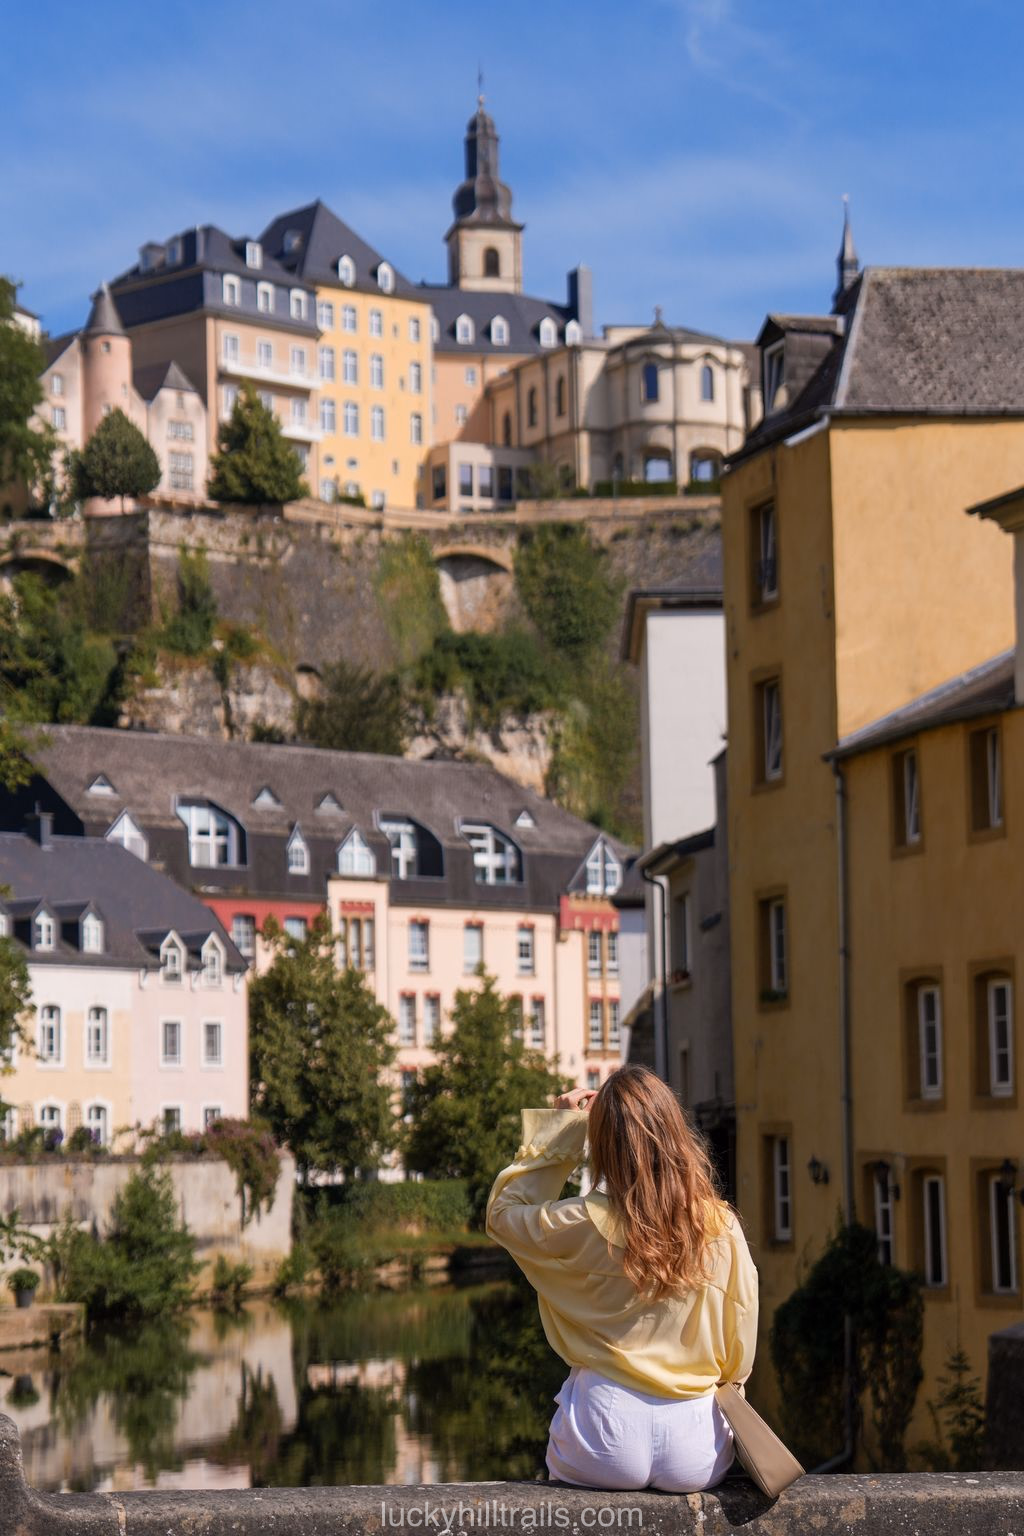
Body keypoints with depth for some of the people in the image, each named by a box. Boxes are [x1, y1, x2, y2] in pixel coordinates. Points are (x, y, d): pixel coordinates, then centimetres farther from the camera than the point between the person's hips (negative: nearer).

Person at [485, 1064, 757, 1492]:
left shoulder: (583, 1227, -12)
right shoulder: (721, 1228, -6)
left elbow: (502, 1213, 10)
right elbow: (739, 1356, 3)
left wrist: (557, 1131, 10)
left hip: (606, 1449, -1)